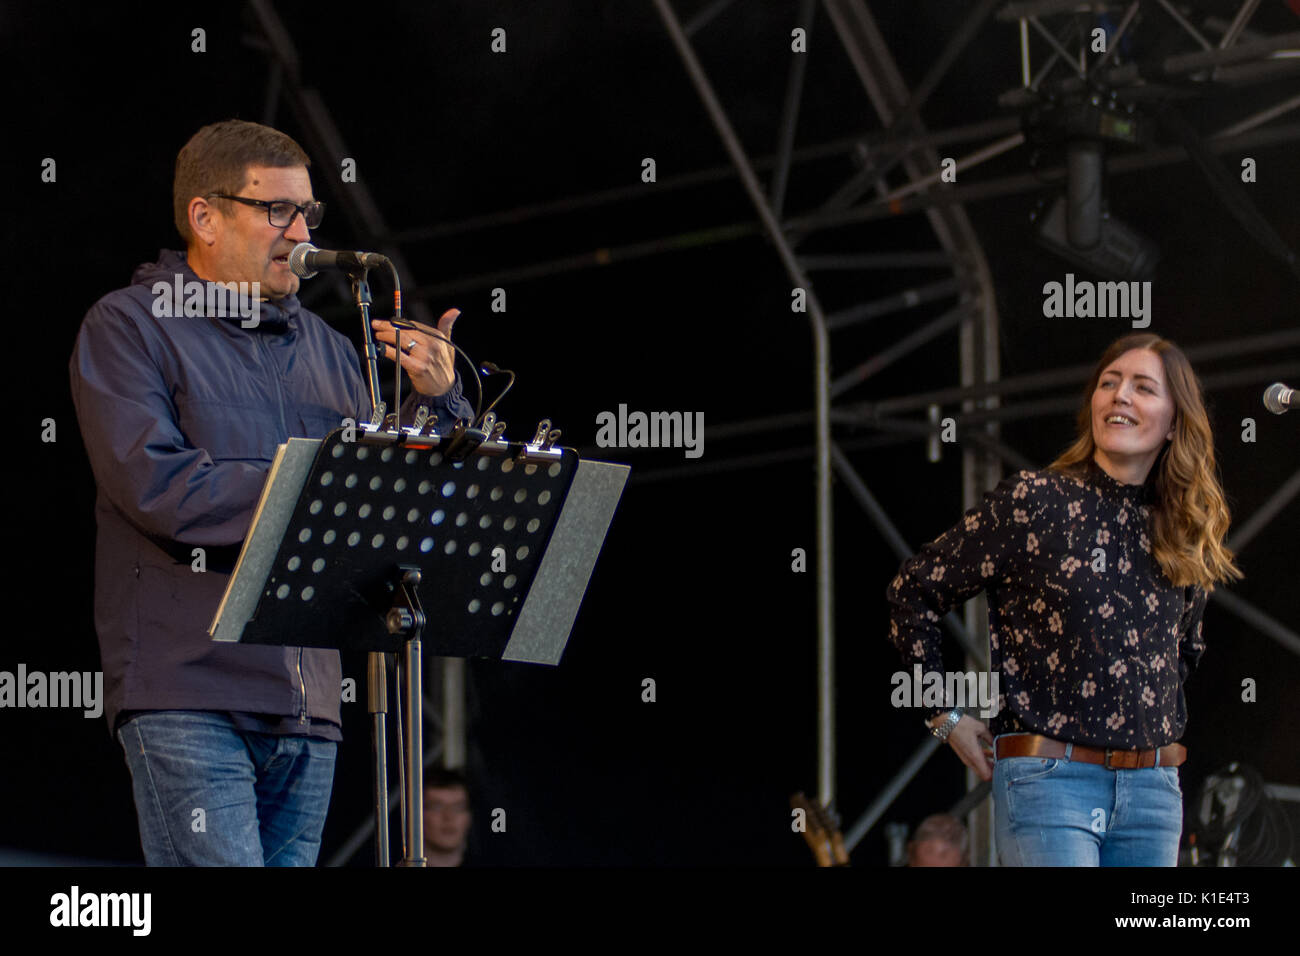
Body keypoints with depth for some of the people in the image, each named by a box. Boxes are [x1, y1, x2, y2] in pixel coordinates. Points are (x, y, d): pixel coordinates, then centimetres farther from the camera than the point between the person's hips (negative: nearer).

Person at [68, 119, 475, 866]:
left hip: (306, 707, 6)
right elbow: (153, 483, -13)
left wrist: (436, 403, 0)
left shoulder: (325, 349, 18)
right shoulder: (129, 327, 2)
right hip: (189, 696, -6)